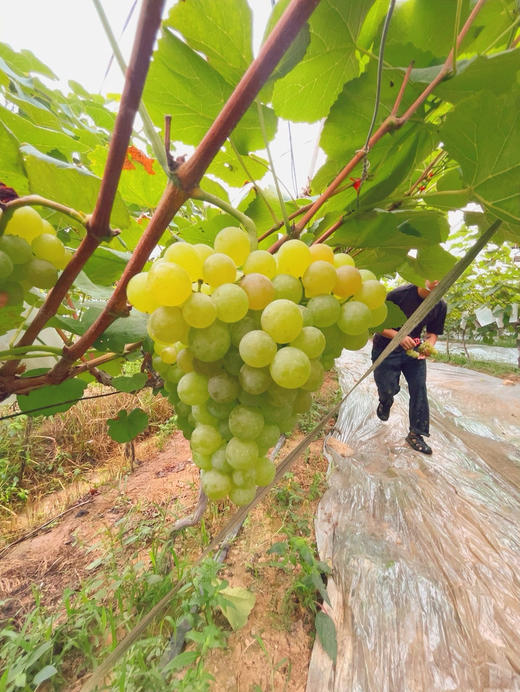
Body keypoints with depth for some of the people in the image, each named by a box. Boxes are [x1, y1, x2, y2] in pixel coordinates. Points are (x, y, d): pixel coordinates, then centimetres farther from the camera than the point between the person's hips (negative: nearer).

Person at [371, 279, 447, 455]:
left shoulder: (440, 306, -4)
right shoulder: (399, 294, -21)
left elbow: (433, 332, 7)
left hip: (413, 348, 4)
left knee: (419, 389, -3)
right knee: (388, 390, -2)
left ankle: (416, 434, 13)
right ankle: (385, 403, 38)